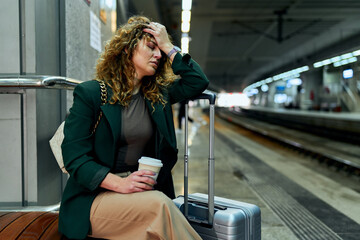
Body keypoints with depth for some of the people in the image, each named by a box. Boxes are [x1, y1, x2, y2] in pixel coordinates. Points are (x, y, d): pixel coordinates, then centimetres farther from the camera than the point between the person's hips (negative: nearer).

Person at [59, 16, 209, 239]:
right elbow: (74, 157, -8)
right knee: (159, 205, -33)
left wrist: (169, 48, 5)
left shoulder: (159, 94, 13)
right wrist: (119, 183, -22)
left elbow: (199, 82, 8)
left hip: (143, 191, 4)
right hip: (94, 197, -4)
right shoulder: (90, 93, -2)